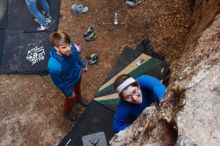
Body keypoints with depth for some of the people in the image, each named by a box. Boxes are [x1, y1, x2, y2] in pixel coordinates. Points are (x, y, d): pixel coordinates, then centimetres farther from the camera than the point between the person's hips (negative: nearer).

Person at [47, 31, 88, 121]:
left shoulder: (70, 46, -32)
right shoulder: (54, 66, -47)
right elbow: (58, 83, -26)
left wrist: (83, 65, 12)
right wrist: (69, 93, -11)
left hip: (77, 74, 5)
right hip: (68, 84, -4)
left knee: (78, 88, 37)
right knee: (71, 100, 27)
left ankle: (79, 98, 74)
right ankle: (67, 111, 63)